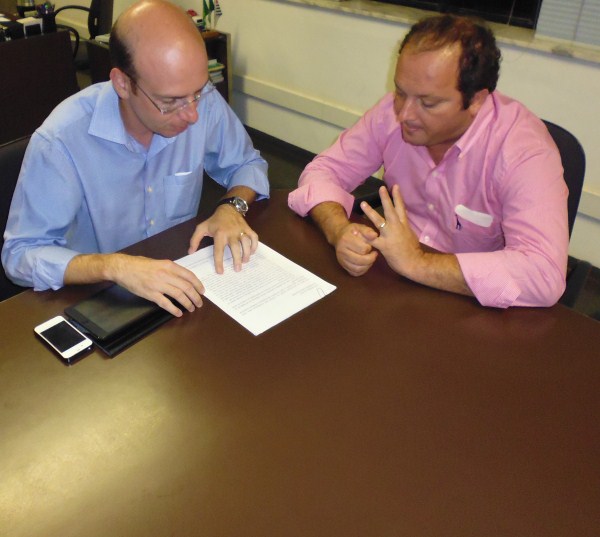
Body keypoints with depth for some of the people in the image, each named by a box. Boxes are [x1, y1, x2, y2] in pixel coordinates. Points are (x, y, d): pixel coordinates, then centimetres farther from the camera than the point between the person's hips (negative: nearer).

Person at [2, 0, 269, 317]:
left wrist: (232, 207, -16)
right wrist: (113, 267, -34)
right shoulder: (61, 140, -22)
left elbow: (246, 163, 5)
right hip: (102, 301, -1)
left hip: (184, 283, 2)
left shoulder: (203, 101, -12)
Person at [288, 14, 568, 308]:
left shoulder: (525, 150, -22)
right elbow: (324, 170, -3)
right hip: (391, 270, 4)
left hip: (473, 310, -3)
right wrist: (339, 230, -24)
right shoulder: (393, 111, -8)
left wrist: (417, 263, -34)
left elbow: (544, 275, -31)